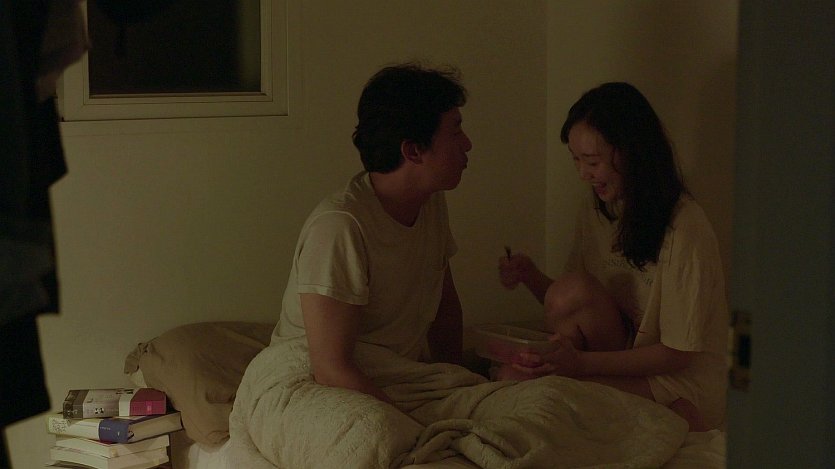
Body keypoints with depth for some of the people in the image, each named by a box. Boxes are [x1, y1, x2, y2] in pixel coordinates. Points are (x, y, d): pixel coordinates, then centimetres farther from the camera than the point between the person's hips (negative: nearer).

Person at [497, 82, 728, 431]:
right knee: (571, 288, -22)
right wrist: (530, 276, -11)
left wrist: (582, 362, -26)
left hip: (684, 396, -7)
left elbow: (678, 353, -18)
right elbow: (568, 305, 9)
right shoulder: (597, 212, 5)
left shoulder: (685, 228, -18)